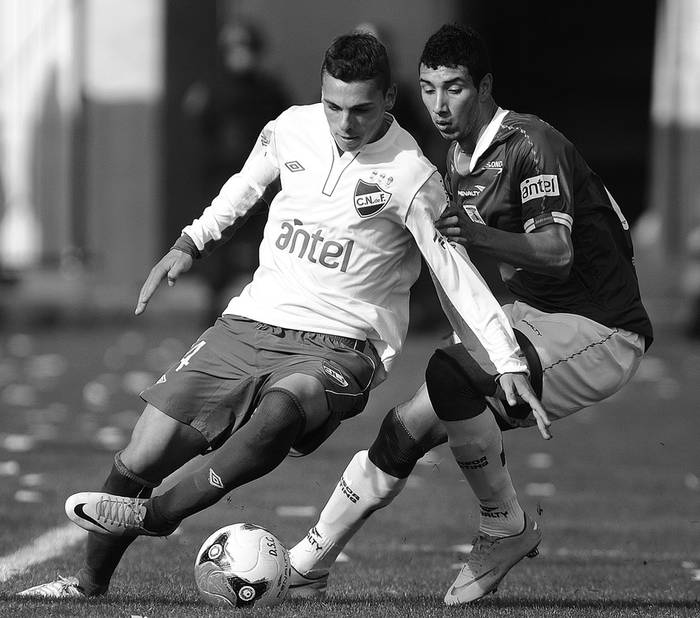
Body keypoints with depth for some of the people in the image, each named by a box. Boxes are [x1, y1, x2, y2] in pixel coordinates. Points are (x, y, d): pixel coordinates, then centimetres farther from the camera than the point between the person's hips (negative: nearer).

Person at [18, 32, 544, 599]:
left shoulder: (411, 177, -10)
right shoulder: (291, 131, 3)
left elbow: (457, 273, -6)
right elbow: (247, 185, 26)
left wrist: (510, 361, -10)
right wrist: (193, 243, 23)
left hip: (340, 347, -5)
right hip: (249, 325, 5)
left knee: (280, 410, -40)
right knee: (140, 460, -4)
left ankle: (157, 515, -29)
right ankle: (91, 583, 16)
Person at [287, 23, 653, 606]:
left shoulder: (532, 143, -18)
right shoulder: (459, 156, 10)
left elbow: (556, 252, -31)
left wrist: (477, 234, -44)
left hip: (600, 333, -8)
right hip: (531, 316, 8)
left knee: (450, 373, -30)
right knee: (407, 428, -4)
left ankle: (507, 528, -13)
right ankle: (303, 572, 3)